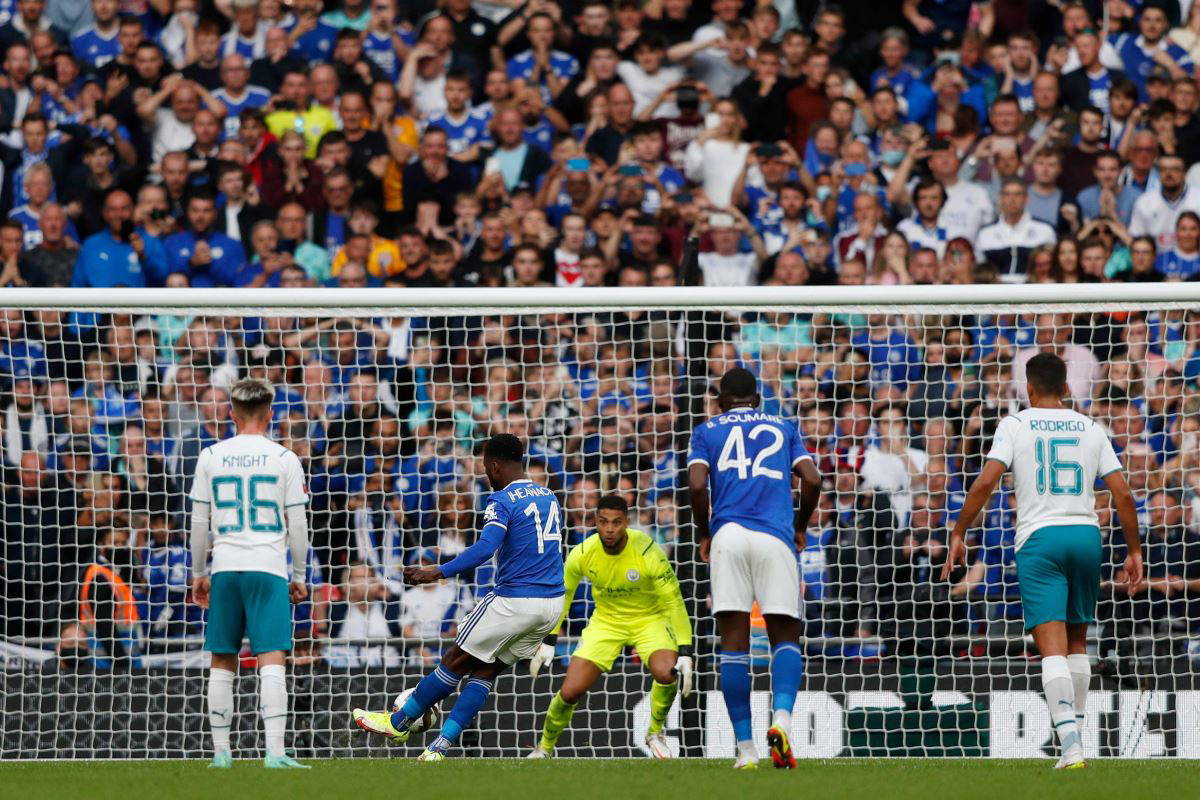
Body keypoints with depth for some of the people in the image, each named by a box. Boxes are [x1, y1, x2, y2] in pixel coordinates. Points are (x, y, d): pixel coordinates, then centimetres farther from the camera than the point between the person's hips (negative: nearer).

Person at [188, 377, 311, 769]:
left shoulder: (211, 457, 6)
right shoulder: (284, 458, 1)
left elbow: (199, 522, 9)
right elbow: (297, 524, 2)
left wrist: (198, 573, 18)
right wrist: (299, 577, 11)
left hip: (224, 568, 2)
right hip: (268, 567, -2)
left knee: (222, 662, 10)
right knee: (272, 659, -8)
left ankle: (221, 751, 10)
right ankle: (274, 751, -18)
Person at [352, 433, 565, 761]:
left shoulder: (502, 501, -10)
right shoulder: (549, 497, 14)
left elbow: (486, 548, -26)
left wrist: (438, 572, -29)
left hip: (514, 599, -7)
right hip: (553, 602, 7)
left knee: (455, 661, 8)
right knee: (485, 671, 11)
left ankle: (399, 722, 21)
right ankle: (440, 746, 6)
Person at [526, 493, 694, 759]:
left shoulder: (648, 552, -26)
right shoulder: (582, 554, -17)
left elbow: (673, 602, -20)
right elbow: (562, 594, 2)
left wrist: (685, 654, -24)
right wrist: (548, 642, 1)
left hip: (649, 618, -2)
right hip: (606, 622, 2)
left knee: (667, 672, -31)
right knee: (570, 692, -9)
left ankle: (655, 733, -1)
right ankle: (544, 748, 19)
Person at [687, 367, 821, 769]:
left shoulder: (707, 431, 16)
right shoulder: (783, 428, 20)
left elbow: (696, 484, 0)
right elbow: (812, 480, 7)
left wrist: (703, 534, 13)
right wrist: (800, 526, 21)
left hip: (728, 537, 0)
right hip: (775, 538, 0)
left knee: (734, 642, 2)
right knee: (785, 636, 5)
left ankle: (745, 748, -2)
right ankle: (782, 718, -23)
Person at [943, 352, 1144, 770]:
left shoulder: (1015, 424, 2)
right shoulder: (1091, 429, 10)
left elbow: (986, 482, -10)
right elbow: (1123, 493, 6)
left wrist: (959, 534, -2)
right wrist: (1134, 550, 14)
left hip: (1039, 537, -3)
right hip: (1085, 533, 3)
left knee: (1052, 647, -11)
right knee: (1076, 641, 20)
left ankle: (1070, 745, -25)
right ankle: (1074, 733, 23)